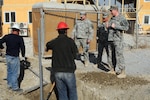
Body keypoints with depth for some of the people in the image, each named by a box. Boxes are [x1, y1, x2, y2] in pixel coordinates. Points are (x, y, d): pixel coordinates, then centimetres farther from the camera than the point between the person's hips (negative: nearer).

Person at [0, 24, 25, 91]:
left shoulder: (7, 37, 2)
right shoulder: (19, 38, -10)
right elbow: (22, 47, -11)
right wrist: (23, 56, 2)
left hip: (8, 56, 6)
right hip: (14, 57, -6)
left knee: (9, 71, 20)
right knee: (15, 73, 2)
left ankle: (9, 84, 31)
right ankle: (15, 87, 8)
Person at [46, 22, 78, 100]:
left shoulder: (54, 42, 3)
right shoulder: (70, 41, -8)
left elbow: (47, 45, 25)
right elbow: (75, 55, -4)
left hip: (57, 72, 3)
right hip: (68, 71, -3)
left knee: (61, 93, 12)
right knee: (72, 92, 12)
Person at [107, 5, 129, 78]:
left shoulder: (122, 18, -8)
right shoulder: (112, 18, 16)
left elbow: (126, 28, -16)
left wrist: (115, 26, -19)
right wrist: (108, 26, 6)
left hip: (118, 39, -8)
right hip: (111, 39, 8)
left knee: (119, 55, -8)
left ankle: (123, 73, -2)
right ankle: (113, 69, 26)